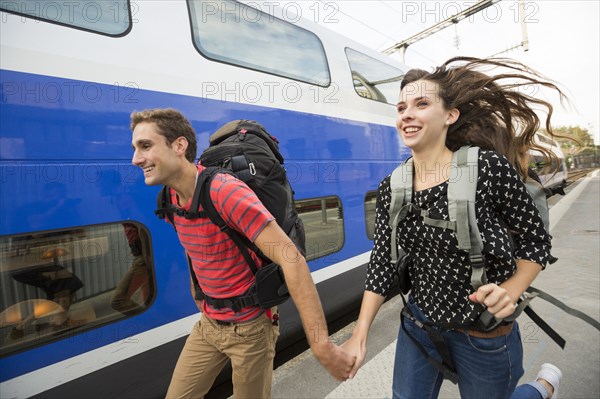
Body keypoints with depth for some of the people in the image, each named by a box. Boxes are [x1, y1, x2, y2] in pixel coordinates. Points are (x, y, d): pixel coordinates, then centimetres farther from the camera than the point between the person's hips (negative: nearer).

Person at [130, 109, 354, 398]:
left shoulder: (225, 191, -28)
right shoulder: (171, 200, -1)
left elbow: (292, 260, -33)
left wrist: (321, 345, -35)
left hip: (250, 327, -6)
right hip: (208, 324, 7)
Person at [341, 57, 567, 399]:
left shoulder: (489, 168, -20)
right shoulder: (390, 189, -9)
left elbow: (537, 240, -7)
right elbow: (382, 264, -6)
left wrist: (511, 290, -24)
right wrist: (360, 336, -8)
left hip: (485, 333, -3)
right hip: (420, 321, 4)